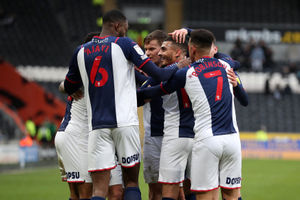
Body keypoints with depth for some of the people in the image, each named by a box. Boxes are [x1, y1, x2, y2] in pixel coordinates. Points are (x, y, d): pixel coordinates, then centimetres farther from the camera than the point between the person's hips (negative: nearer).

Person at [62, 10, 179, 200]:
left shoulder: (81, 51, 11)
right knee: (131, 181, 8)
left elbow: (69, 87, 22)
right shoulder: (124, 44, 0)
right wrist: (178, 66, 14)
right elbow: (158, 74, -4)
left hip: (97, 126, 3)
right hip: (125, 122, -3)